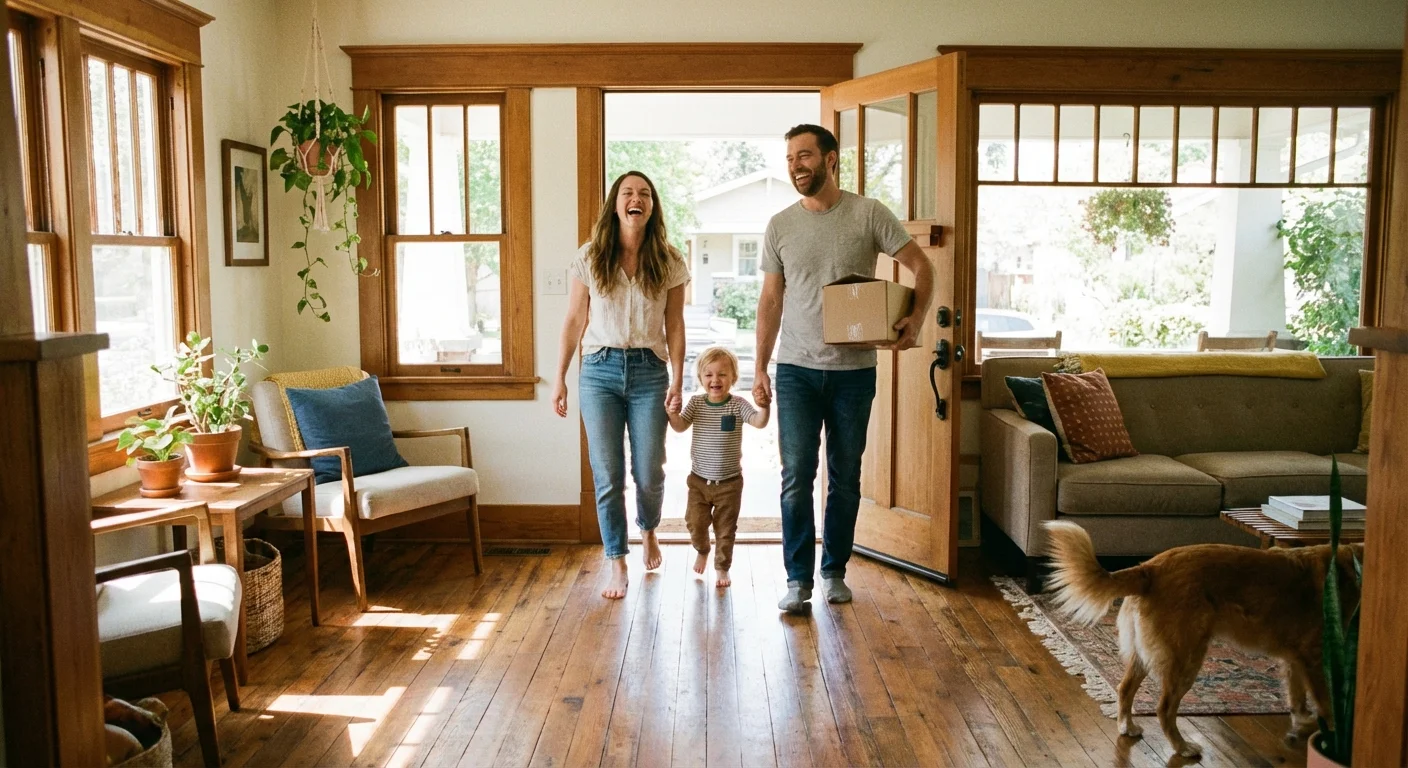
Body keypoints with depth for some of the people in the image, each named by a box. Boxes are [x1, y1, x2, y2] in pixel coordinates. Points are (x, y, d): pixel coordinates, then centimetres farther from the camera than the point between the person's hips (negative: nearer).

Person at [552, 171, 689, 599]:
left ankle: (648, 530, 37)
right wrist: (559, 378, 2)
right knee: (607, 475, 0)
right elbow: (574, 321, 4)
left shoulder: (668, 262, 2)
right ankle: (618, 565, 13)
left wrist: (677, 381, -4)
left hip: (649, 371, 0)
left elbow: (675, 326, 3)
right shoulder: (589, 258, 1)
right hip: (600, 370, 0)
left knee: (649, 473, 4)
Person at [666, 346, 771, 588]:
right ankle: (702, 551, 36)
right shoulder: (696, 403, -1)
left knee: (725, 529, 6)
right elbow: (680, 427, -6)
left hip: (729, 482, -2)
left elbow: (759, 422, -21)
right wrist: (673, 413, -26)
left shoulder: (738, 405, -8)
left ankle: (722, 568, 23)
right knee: (695, 522, 5)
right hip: (699, 479, 2)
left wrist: (764, 407, -41)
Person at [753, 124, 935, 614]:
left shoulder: (869, 214, -3)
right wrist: (760, 367, 4)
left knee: (845, 477, 9)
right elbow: (771, 300, 8)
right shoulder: (780, 225, 4)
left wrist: (917, 317, -16)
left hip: (853, 370, -1)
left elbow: (921, 266, 1)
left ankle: (834, 572, 23)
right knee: (796, 476, -2)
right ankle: (798, 578, 7)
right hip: (796, 370, 1)